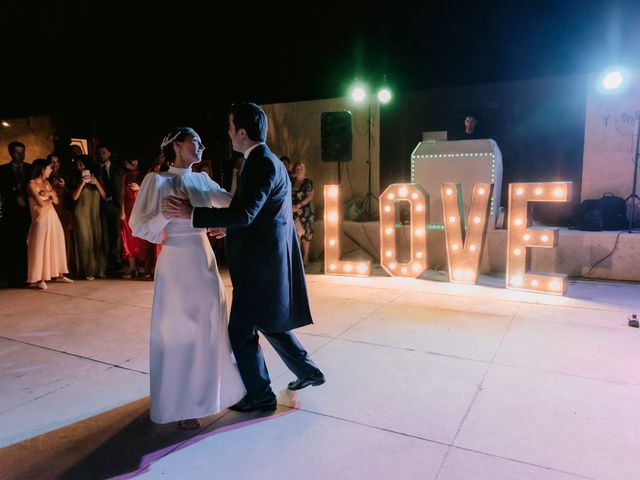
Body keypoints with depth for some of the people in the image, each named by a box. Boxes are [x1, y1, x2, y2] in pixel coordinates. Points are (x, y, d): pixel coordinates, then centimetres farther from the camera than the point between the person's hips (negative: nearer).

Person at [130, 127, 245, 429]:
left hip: (204, 259, 6)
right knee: (178, 332, 4)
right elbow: (139, 227, -11)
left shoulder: (201, 179, 8)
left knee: (207, 328, 15)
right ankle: (180, 406, 20)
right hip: (177, 263, -6)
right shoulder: (158, 181, -9)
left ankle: (202, 390, 36)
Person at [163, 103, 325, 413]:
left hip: (260, 262, -10)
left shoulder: (262, 164, -18)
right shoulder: (266, 161, 14)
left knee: (241, 332, 4)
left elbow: (244, 214, -29)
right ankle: (307, 371, 33)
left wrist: (190, 213, -27)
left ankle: (260, 396, 20)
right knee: (268, 322, 22)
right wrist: (226, 224, 28)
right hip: (268, 257, 10)